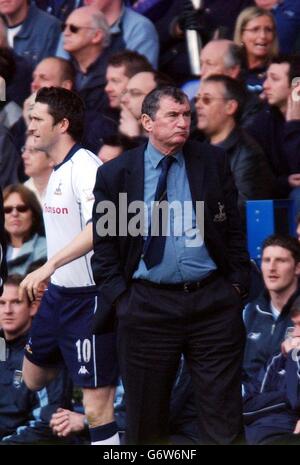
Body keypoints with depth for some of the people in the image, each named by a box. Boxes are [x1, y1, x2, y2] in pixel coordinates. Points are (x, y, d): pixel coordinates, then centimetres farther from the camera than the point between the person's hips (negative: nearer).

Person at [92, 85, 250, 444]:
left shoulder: (213, 162, 6)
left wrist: (237, 283, 0)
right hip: (147, 305, -1)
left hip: (214, 302, 1)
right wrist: (119, 296, -5)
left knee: (223, 416, 2)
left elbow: (234, 227, 8)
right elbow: (103, 244, 4)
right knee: (146, 421, 7)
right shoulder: (114, 174, 2)